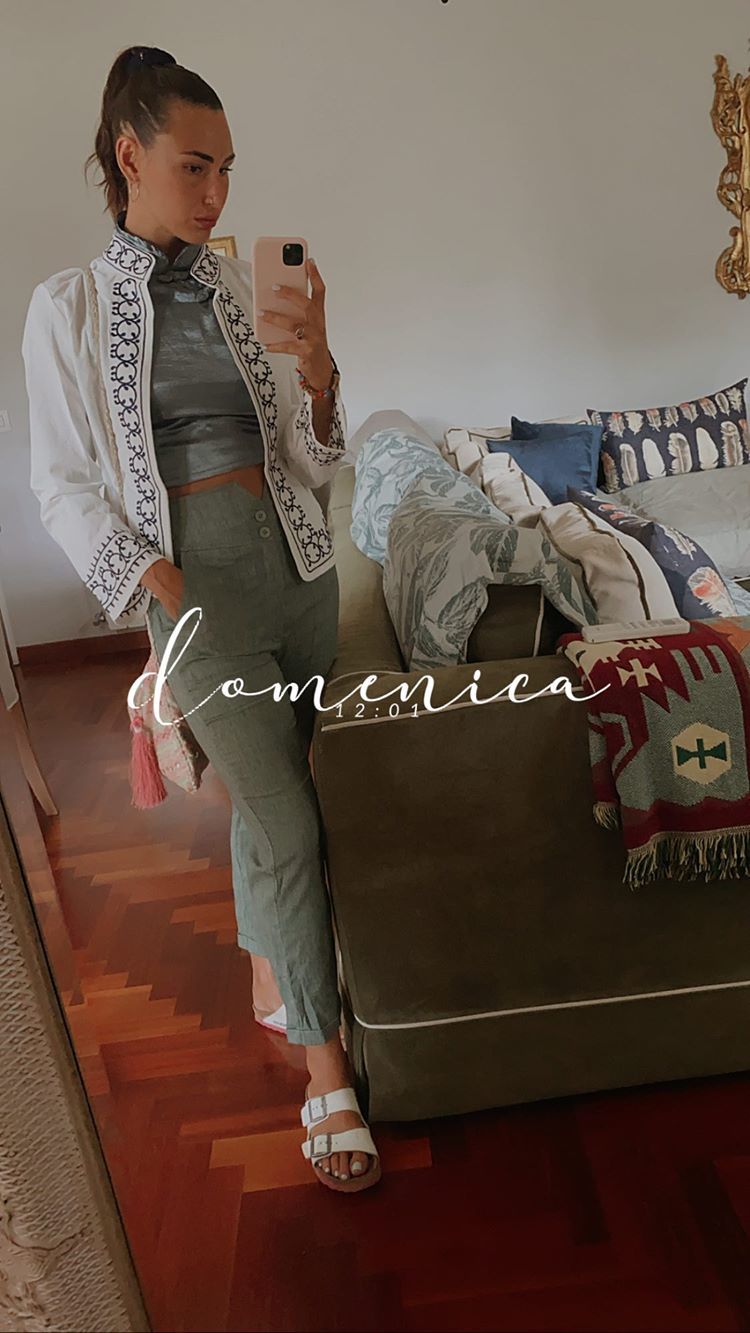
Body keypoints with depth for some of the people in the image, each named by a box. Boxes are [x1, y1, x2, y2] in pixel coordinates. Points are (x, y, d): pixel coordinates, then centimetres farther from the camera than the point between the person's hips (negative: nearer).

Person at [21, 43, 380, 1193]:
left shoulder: (249, 287, 9)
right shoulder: (68, 308, 0)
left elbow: (314, 462, 8)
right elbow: (66, 488, -1)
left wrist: (318, 373, -10)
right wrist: (165, 592, -10)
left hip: (297, 560, 4)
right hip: (197, 579, -4)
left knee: (265, 792, 15)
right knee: (289, 825, -10)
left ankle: (268, 963, 40)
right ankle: (328, 1076, 6)